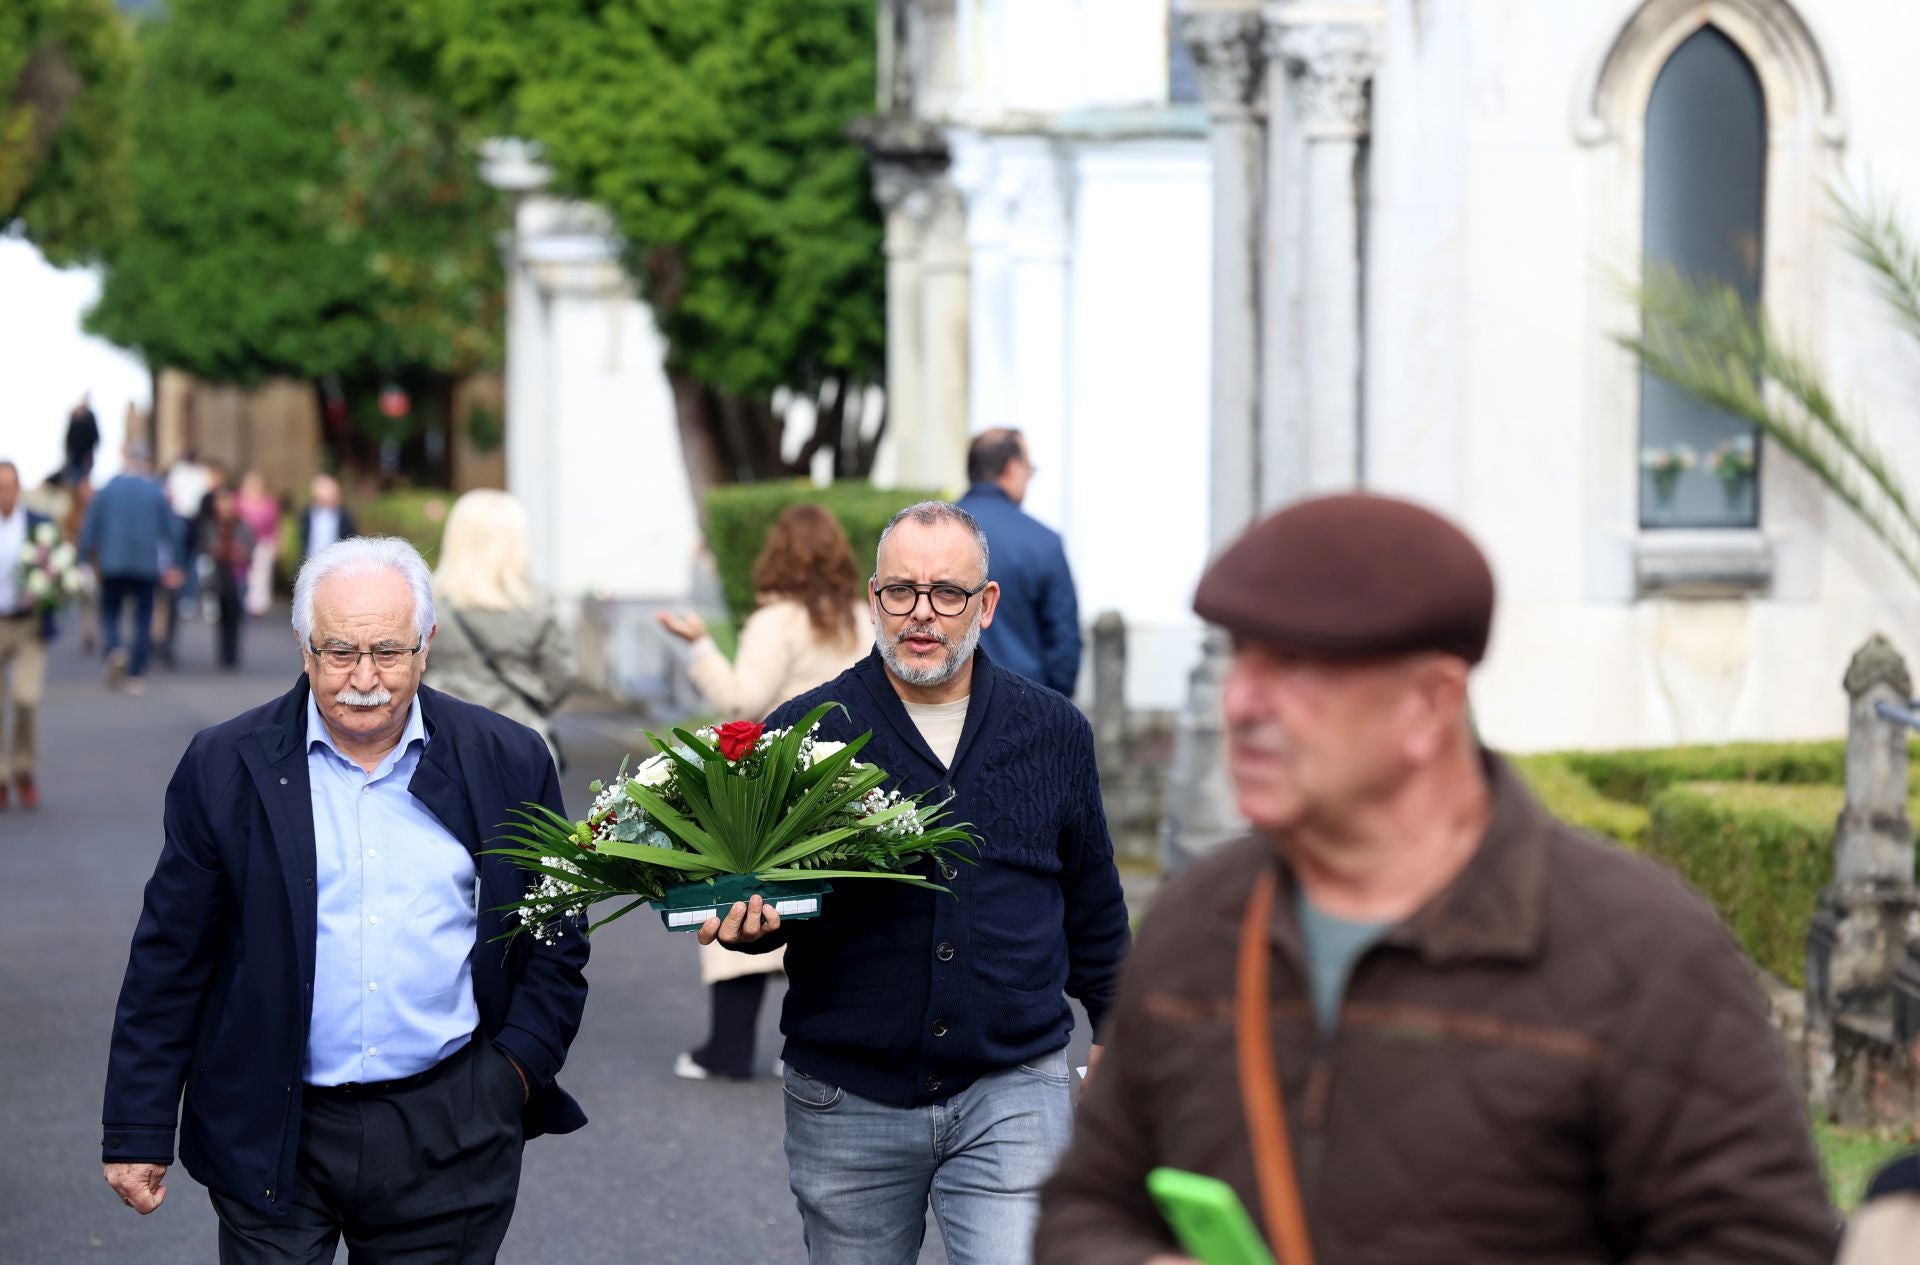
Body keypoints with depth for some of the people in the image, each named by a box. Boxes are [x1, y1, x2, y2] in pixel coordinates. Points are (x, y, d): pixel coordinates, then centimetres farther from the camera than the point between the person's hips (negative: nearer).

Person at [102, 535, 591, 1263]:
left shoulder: (508, 765, 2)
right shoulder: (227, 767, 0)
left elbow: (555, 943, 10)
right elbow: (169, 961, 2)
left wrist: (518, 1067, -3)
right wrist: (138, 1133, 1)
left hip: (450, 1140, 1)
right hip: (273, 1144, -1)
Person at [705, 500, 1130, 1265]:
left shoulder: (1055, 733, 7)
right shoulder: (804, 733, 1)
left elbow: (1092, 903, 19)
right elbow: (751, 884, 6)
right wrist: (747, 922, -17)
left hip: (1010, 1094, 0)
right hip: (848, 1101, 0)